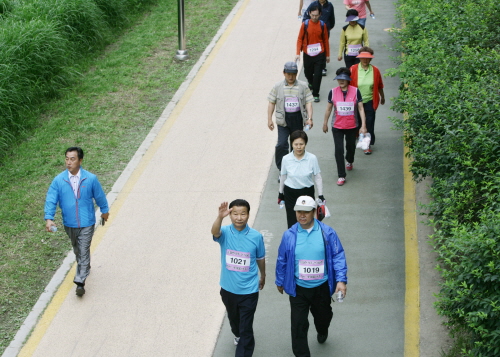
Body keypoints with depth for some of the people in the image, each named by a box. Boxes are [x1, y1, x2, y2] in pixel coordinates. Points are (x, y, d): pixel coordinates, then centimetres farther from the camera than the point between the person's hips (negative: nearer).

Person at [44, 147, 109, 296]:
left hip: (86, 223, -3)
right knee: (77, 249, 23)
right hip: (69, 224, 3)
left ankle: (80, 281, -5)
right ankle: (84, 267, 48)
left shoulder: (91, 179, -13)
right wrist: (49, 218, -26)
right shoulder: (59, 180, -12)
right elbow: (51, 200, -13)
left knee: (84, 251, -6)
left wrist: (104, 211, 16)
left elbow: (99, 196, 2)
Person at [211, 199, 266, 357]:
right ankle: (237, 334, 60)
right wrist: (220, 217, -60)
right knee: (233, 317, 30)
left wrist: (262, 276, 18)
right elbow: (215, 232, -40)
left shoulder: (256, 236, -14)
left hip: (249, 290, -3)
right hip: (228, 288, 3)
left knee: (246, 329, -2)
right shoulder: (225, 233, -15)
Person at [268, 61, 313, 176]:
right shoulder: (278, 87, 1)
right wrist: (269, 119, 0)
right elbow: (271, 103, 5)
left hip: (298, 118, 1)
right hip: (283, 119, -1)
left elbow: (308, 102, -3)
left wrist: (309, 118, -14)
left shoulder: (303, 86, 0)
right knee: (282, 144, -10)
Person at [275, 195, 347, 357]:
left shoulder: (327, 233, -12)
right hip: (298, 288, -1)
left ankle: (322, 331, 60)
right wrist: (280, 281, 12)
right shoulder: (289, 235, -9)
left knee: (323, 315, 25)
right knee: (298, 324, -1)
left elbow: (338, 256, -9)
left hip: (322, 287, 1)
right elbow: (282, 260, 3)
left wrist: (341, 280, -17)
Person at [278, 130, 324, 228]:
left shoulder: (312, 158, -12)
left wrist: (321, 195, -4)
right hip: (290, 193, 0)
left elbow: (318, 177, -4)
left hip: (307, 192, 0)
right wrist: (280, 194, 13)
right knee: (292, 222, 0)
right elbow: (283, 177, 5)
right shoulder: (286, 159, -9)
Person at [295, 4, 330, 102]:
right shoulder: (305, 24, -5)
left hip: (320, 54, -1)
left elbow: (325, 41, 5)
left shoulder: (322, 25, -3)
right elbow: (300, 39, -3)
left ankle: (315, 94, 5)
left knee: (318, 75, -6)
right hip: (307, 54, 1)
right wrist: (298, 53, -11)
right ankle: (311, 83, 47)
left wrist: (327, 55, 9)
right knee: (308, 73, 14)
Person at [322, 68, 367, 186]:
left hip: (352, 126, 1)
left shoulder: (355, 91, -9)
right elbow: (328, 109, 5)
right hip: (337, 127, -1)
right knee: (339, 149, -7)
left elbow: (361, 109, -6)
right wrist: (325, 123, 12)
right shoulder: (333, 92, -7)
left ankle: (349, 161, 54)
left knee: (351, 146, 20)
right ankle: (341, 176, 0)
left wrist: (363, 125, -10)